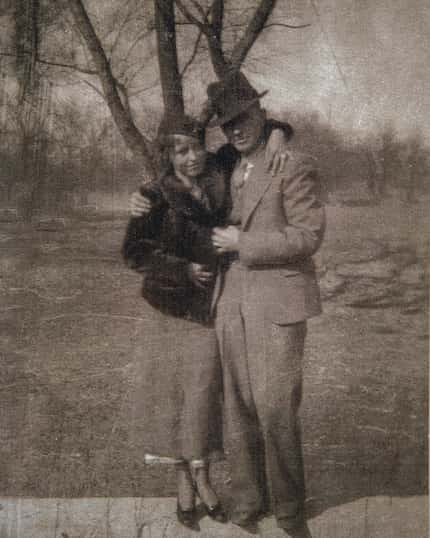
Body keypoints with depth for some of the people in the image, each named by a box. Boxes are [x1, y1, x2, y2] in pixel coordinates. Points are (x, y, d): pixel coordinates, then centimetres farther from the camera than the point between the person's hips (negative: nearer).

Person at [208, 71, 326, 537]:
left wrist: (240, 244, -13)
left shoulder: (295, 167, -7)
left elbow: (308, 235, -13)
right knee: (238, 409, 9)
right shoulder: (230, 171, 14)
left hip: (277, 305, -6)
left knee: (275, 411, -4)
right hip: (232, 304, 6)